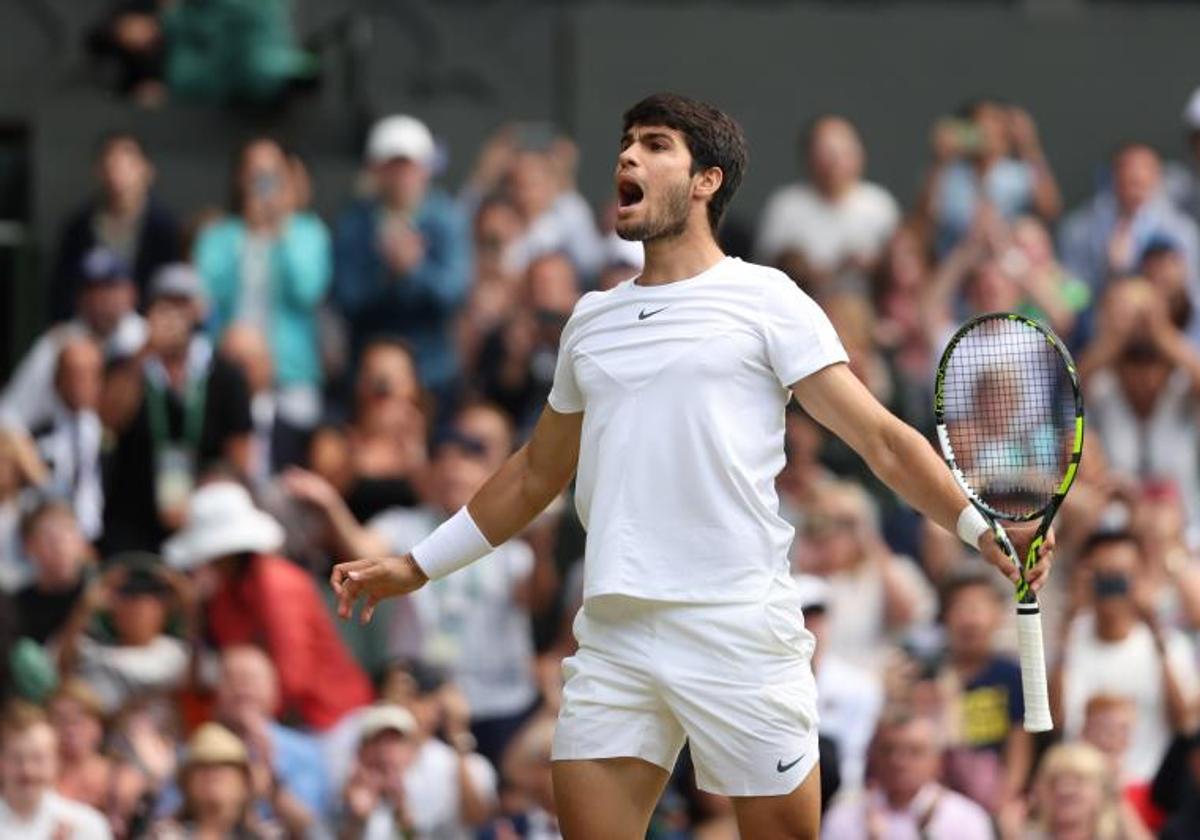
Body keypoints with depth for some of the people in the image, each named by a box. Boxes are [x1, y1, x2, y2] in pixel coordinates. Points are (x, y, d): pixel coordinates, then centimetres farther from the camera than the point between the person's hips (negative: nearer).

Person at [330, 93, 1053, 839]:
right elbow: (537, 472, 29)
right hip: (614, 638, 5)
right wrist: (417, 567, 30)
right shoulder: (591, 321, 17)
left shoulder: (765, 301, 2)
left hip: (740, 632, -5)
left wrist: (981, 529, -16)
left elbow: (882, 439, -3)